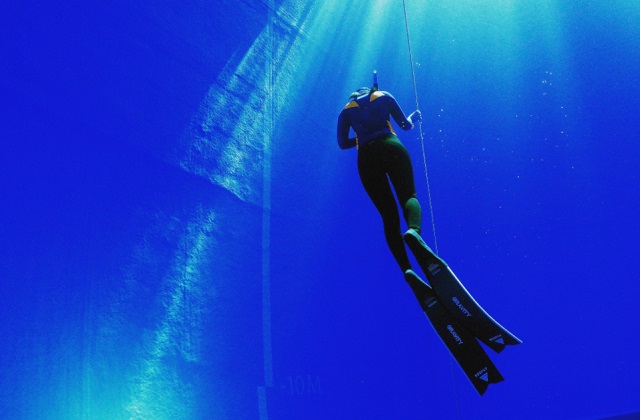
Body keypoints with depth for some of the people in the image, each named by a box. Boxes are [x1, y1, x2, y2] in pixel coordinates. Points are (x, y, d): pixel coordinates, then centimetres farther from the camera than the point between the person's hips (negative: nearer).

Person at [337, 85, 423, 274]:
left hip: (366, 157, 1)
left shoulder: (346, 111, 23)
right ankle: (414, 231, -46)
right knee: (409, 196, -8)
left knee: (389, 215, 2)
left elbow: (343, 143, 17)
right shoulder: (384, 96, 20)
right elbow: (406, 125, 20)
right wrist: (415, 116, 42)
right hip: (391, 147, -1)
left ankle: (407, 270, -10)